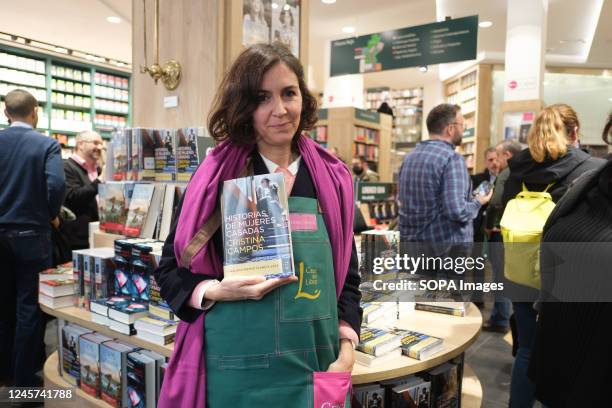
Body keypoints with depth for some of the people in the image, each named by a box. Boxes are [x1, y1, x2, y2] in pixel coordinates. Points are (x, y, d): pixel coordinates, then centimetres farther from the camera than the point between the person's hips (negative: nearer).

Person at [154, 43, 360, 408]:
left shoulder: (333, 179, 1)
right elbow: (170, 271, -1)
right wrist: (219, 291, -19)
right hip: (236, 369, -2)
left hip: (316, 367, 3)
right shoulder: (216, 177, -7)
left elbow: (347, 274, 7)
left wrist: (346, 348, -3)